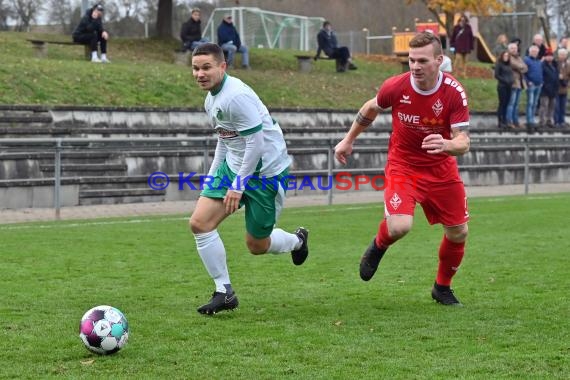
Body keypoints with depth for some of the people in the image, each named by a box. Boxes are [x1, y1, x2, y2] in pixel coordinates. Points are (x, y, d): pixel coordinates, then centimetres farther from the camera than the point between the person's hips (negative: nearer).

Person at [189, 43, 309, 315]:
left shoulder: (236, 96, -23)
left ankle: (297, 240, 37)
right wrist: (212, 176, 19)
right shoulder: (211, 99, 7)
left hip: (266, 172, -9)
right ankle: (224, 292, 2)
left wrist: (239, 184, -20)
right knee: (199, 223, -7)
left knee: (257, 246, 3)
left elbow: (256, 142, -23)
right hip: (233, 166, 9)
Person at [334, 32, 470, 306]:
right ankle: (378, 246, 14)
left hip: (441, 169, 2)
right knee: (399, 226, -24)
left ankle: (442, 288, 32)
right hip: (402, 166, -2)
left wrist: (446, 145, -46)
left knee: (458, 232, 5)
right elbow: (371, 109, 5)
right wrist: (348, 140, 15)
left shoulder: (454, 93, -20)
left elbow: (463, 143, -22)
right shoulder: (396, 87, -18)